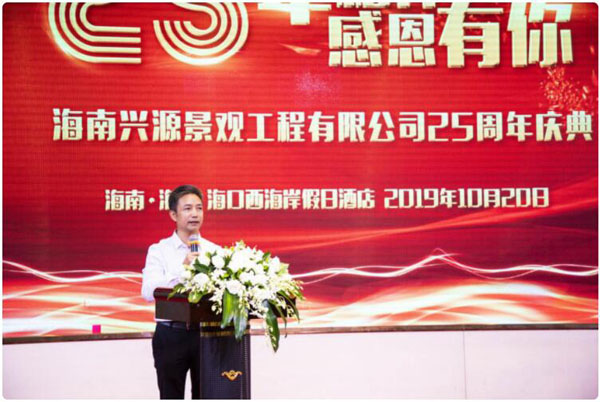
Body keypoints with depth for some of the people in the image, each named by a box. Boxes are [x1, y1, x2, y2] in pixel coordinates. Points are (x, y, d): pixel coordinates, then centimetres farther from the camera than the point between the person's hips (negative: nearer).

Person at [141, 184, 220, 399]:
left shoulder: (214, 251, 8)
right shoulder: (159, 251, 1)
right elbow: (148, 292, -13)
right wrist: (182, 268, -21)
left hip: (206, 333, 2)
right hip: (171, 335, -2)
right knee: (171, 397, 5)